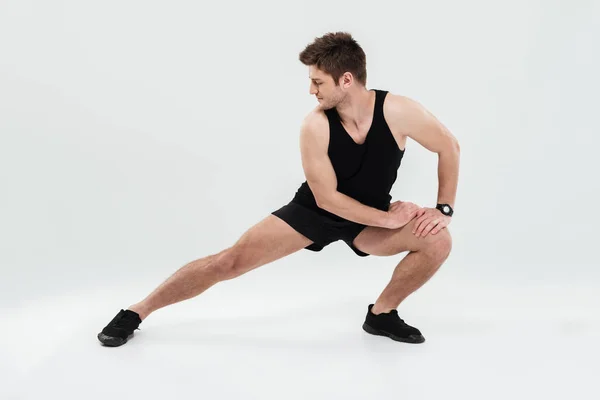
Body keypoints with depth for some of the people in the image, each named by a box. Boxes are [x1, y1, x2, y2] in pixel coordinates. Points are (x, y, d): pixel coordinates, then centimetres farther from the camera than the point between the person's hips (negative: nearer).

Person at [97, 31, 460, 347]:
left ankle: (381, 314, 2)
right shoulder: (315, 126, -26)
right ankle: (137, 312, 3)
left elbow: (449, 147, -8)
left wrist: (444, 209, -15)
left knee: (438, 241, -22)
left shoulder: (399, 112, -24)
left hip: (371, 217, 2)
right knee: (231, 260, -11)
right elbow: (327, 198, -22)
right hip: (315, 210, -2)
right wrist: (388, 219, -23)